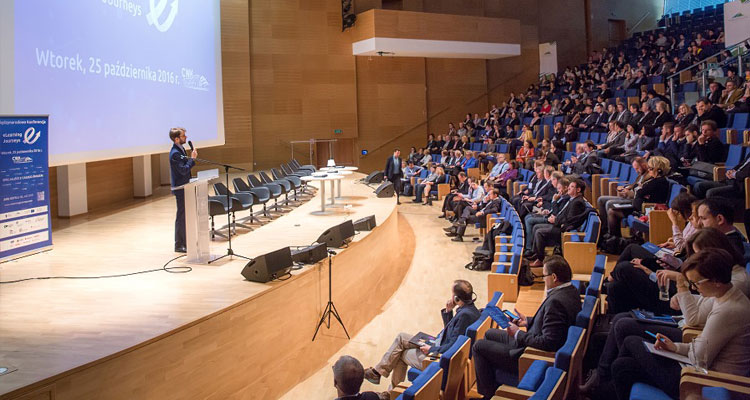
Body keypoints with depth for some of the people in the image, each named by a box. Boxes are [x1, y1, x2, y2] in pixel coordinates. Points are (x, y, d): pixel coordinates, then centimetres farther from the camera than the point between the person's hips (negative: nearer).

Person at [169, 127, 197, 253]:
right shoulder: (175, 153, -20)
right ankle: (179, 245, 4)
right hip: (180, 188, -10)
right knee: (181, 216, -3)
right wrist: (192, 158, -17)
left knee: (186, 215, 15)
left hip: (184, 187, 10)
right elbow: (183, 170, -24)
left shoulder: (181, 150, 11)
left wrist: (191, 159, 5)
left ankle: (184, 241, 25)